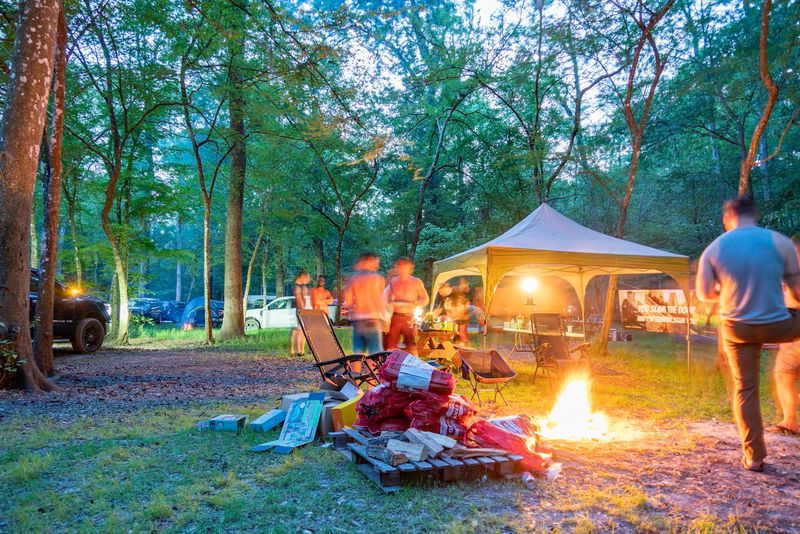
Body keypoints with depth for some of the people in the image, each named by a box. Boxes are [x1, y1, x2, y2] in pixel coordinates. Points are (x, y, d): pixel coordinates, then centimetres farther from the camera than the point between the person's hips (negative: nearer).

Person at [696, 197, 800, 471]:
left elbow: (704, 293, 5)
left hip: (737, 329, 2)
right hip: (778, 326, -1)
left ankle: (753, 456, 17)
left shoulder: (713, 249, -4)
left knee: (745, 389, 12)